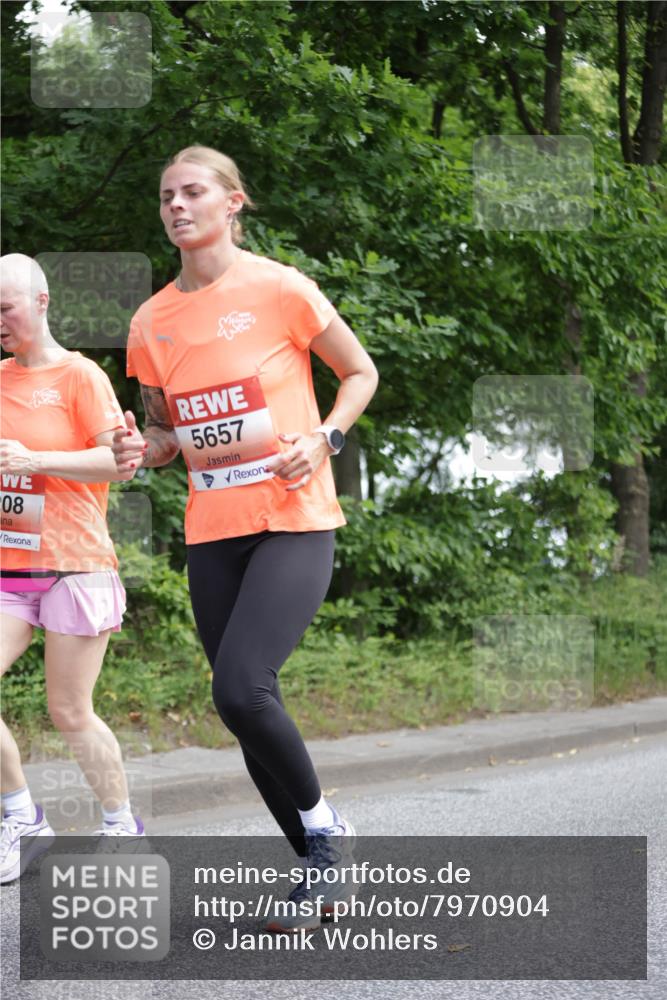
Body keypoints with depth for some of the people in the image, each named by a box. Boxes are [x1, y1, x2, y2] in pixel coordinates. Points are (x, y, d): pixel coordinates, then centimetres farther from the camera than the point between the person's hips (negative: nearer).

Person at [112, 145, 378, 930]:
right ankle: (321, 866, 20)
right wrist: (140, 450, -4)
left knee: (240, 688, -22)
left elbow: (360, 373, 5)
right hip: (211, 534, 5)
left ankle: (322, 820, 3)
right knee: (243, 702, 5)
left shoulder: (278, 289, -5)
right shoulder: (152, 321, 7)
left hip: (294, 522, -5)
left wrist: (323, 439, -11)